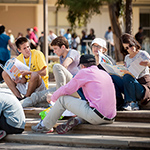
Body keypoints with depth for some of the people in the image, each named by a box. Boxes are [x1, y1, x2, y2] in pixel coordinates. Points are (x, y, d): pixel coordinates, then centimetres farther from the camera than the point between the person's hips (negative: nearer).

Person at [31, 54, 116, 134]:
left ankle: (45, 126, 17)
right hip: (110, 119, 7)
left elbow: (66, 90, 4)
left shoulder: (85, 72, 0)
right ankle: (77, 120, 9)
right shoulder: (105, 74, 21)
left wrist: (53, 98, 23)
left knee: (62, 99, 7)